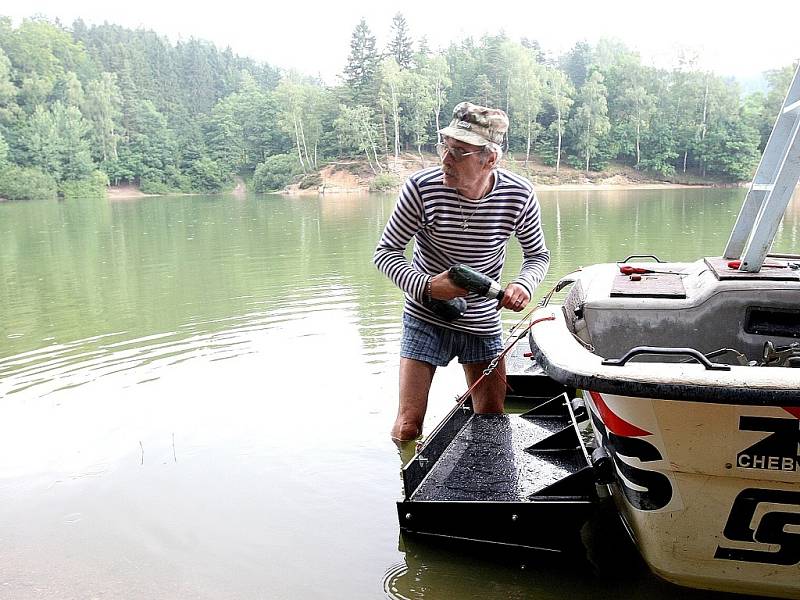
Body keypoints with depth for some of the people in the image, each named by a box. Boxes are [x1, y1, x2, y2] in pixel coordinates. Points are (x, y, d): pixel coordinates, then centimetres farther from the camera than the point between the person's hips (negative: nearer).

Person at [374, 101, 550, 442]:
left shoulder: (519, 195, -15)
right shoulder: (422, 187, -21)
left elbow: (538, 254, 3)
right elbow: (386, 252, -11)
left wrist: (524, 285, -20)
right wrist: (426, 287, -28)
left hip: (484, 322, 2)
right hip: (426, 318, -2)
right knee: (408, 426, -3)